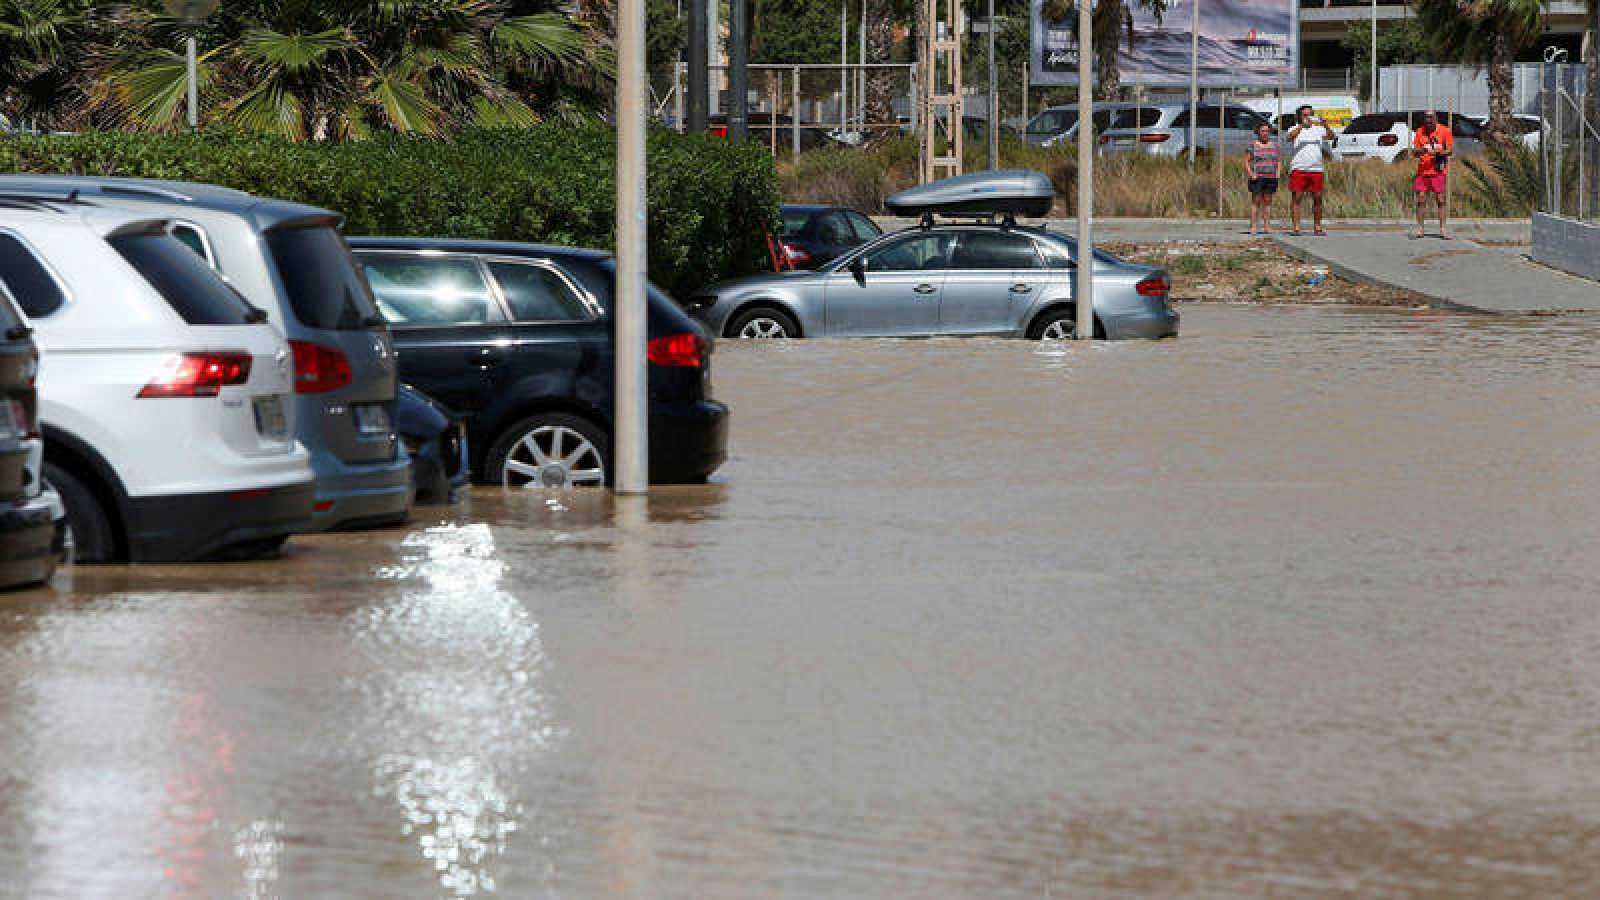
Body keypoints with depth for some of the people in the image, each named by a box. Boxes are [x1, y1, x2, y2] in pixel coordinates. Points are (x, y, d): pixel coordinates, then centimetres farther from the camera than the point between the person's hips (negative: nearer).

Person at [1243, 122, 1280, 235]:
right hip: (1257, 178, -4)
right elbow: (1246, 161, 1)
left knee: (1268, 201, 3)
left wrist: (1278, 174, 4)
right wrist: (1251, 174, -11)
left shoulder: (1274, 145, 13)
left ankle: (1267, 226, 5)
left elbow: (1279, 162, 18)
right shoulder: (1252, 145, 2)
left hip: (1271, 178, 4)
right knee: (1256, 201, -8)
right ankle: (1253, 227, -10)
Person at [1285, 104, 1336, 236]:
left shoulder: (1318, 129, 12)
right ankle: (1295, 227, -5)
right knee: (1296, 198, -5)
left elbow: (1331, 137, -4)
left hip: (1316, 169, 3)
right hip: (1298, 169, -3)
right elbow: (1290, 137, -16)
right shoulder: (1296, 129, 5)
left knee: (1318, 198, 3)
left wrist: (1325, 126, -22)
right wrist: (1302, 125, -28)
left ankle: (1318, 227, 10)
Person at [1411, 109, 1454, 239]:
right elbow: (1415, 151, 5)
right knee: (1421, 199, 1)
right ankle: (1420, 228, 8)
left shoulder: (1444, 130, 1)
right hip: (1422, 170, 2)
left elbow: (1450, 149, 0)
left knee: (1440, 200, -3)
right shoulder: (1420, 131, 8)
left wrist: (1439, 153, -17)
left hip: (1438, 171, -2)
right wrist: (1421, 151, -18)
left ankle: (1443, 229, 0)